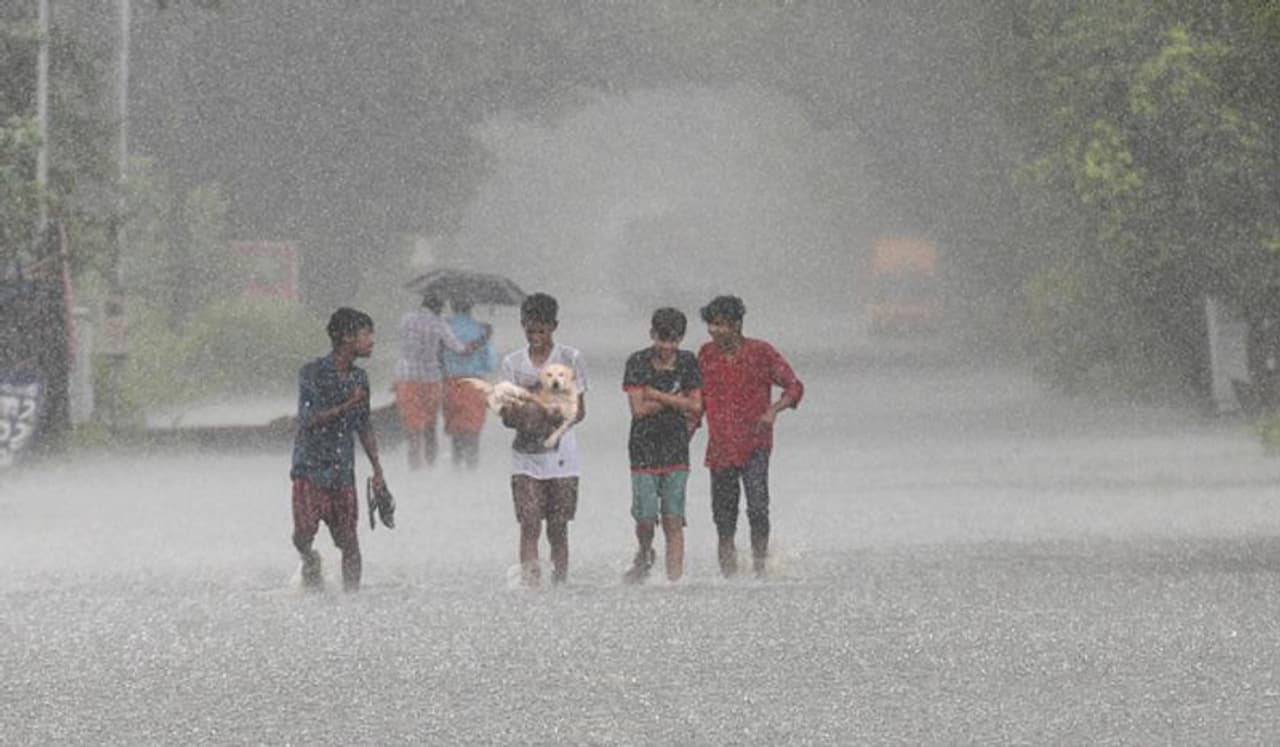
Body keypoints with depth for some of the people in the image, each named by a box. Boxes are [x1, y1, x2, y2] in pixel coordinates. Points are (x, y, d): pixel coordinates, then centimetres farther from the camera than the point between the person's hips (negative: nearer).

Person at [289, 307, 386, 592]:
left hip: (342, 472, 4)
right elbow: (310, 419, -18)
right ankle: (310, 559, 22)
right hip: (310, 469, -4)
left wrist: (377, 470, 17)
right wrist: (348, 405, -25)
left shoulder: (359, 377, 10)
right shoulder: (313, 373, -9)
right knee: (303, 534, -10)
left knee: (349, 542, -1)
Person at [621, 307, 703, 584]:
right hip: (644, 452, -1)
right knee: (645, 518, -5)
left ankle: (674, 578, -3)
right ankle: (644, 557, 26)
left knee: (673, 521, -4)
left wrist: (657, 396, -9)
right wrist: (675, 399, -8)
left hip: (676, 453, 1)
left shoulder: (687, 362, 4)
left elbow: (695, 406, -3)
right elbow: (639, 408, -10)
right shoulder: (637, 362, -3)